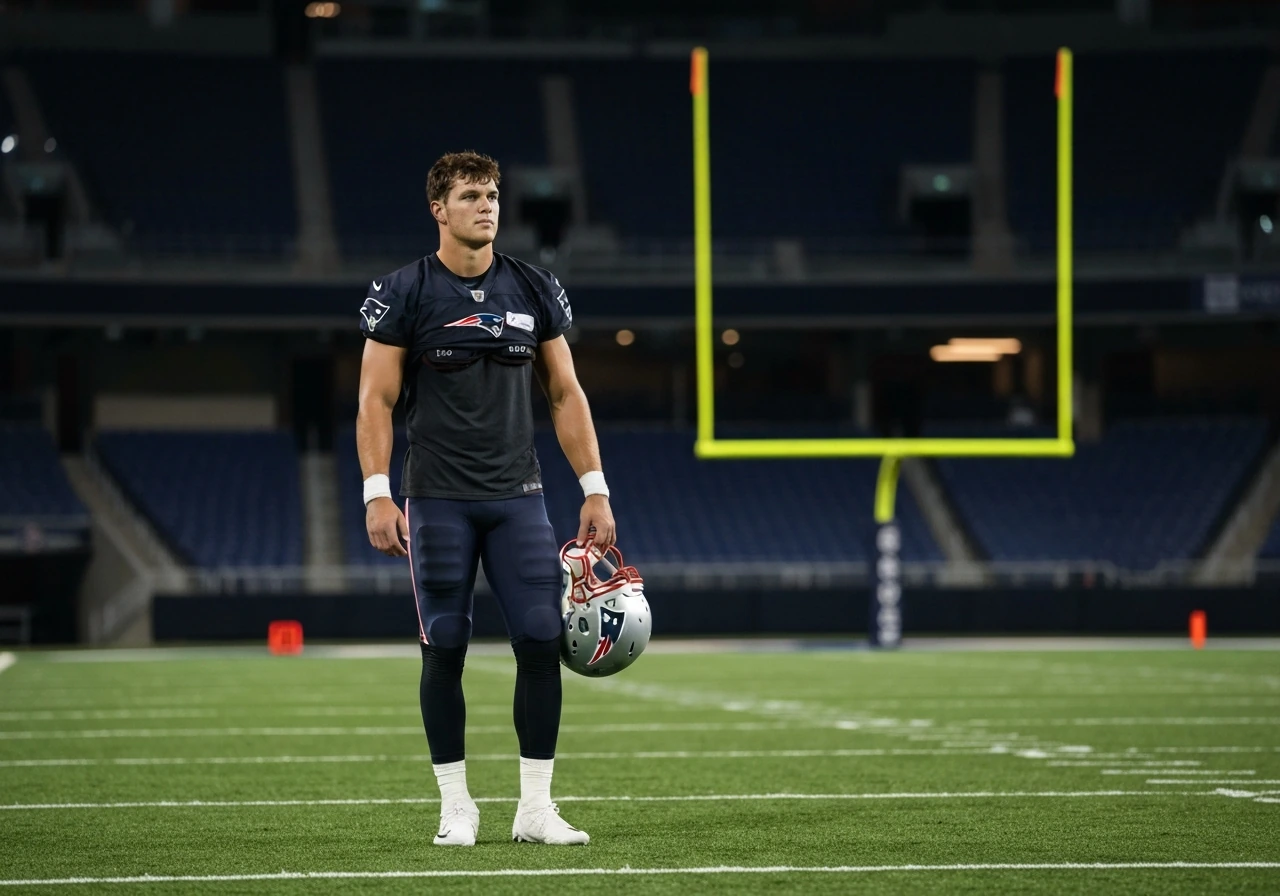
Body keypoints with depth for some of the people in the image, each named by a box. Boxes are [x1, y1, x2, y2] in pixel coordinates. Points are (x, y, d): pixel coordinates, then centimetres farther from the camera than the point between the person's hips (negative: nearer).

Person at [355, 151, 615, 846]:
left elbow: (565, 396, 12)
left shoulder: (534, 291, 9)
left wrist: (594, 489, 7)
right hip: (437, 499, -3)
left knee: (542, 640, -5)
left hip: (517, 496, 3)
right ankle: (455, 805, 9)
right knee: (444, 647, 0)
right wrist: (377, 495, -10)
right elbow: (376, 401, -2)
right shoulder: (404, 293, -2)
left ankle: (536, 807, 3)